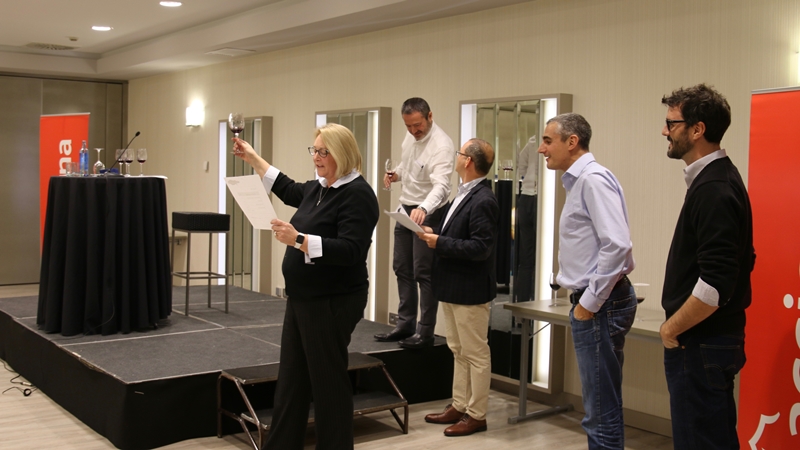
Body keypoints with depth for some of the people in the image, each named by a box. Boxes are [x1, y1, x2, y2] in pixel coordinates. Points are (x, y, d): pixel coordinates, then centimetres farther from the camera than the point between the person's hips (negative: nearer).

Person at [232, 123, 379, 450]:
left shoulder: (356, 194, -16)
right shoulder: (318, 188, 10)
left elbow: (350, 251, -26)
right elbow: (289, 190, 32)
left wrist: (299, 240, -32)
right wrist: (252, 159, 34)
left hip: (332, 303, -9)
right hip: (302, 299, 9)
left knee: (328, 382, 2)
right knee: (290, 380, 13)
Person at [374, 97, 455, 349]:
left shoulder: (441, 146, -25)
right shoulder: (411, 136, 1)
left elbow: (441, 186, -37)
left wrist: (423, 209, -55)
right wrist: (396, 174, -1)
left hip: (428, 213, -9)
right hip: (405, 208, 9)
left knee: (423, 273, -3)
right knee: (402, 269, 14)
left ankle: (425, 332, 7)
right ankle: (405, 325, 26)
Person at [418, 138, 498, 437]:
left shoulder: (482, 201, -19)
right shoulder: (463, 195, 10)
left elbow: (480, 247, -24)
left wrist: (439, 243, -22)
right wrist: (434, 234, 2)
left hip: (470, 290, -10)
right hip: (452, 288, 10)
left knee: (476, 354, 3)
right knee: (458, 352, 17)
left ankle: (476, 415, 13)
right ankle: (459, 406, 28)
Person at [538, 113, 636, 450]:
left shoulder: (593, 179, -15)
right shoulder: (578, 181, 16)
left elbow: (617, 245, -24)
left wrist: (590, 303, -19)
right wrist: (585, 299, 15)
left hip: (599, 305, -10)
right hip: (591, 301, 10)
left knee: (601, 412, -3)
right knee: (602, 407, 16)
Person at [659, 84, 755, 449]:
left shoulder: (713, 189, -20)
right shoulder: (719, 178, 11)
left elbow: (715, 284, -27)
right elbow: (740, 260, 20)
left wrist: (672, 329, -14)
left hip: (700, 344, -10)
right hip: (711, 339, 10)